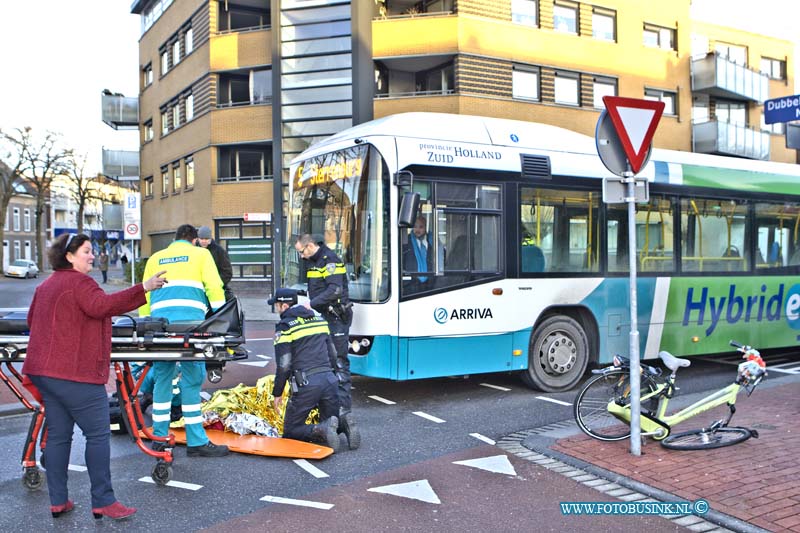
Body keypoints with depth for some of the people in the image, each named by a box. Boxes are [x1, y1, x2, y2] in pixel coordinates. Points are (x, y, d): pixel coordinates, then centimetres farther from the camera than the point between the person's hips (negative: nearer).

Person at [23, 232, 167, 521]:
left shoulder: (46, 286, 20)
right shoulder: (79, 282, -11)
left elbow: (32, 320, 30)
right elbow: (101, 305, -29)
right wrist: (143, 289, -36)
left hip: (44, 371, 10)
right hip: (75, 372, -10)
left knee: (58, 435, 11)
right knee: (98, 434, -4)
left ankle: (58, 501, 15)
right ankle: (103, 502, -3)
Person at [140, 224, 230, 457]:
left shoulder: (155, 258, 26)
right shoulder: (200, 254, 16)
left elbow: (144, 295, 20)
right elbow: (214, 287, 3)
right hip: (190, 320, -4)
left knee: (162, 378, 12)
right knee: (191, 379, -2)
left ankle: (159, 438, 18)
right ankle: (196, 442, 2)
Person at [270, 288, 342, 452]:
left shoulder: (285, 327, -2)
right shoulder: (319, 319, 17)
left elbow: (284, 365, -7)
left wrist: (277, 393, 3)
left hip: (306, 384, -5)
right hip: (330, 380, 6)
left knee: (290, 432, 8)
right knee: (331, 424, 19)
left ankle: (321, 429, -18)